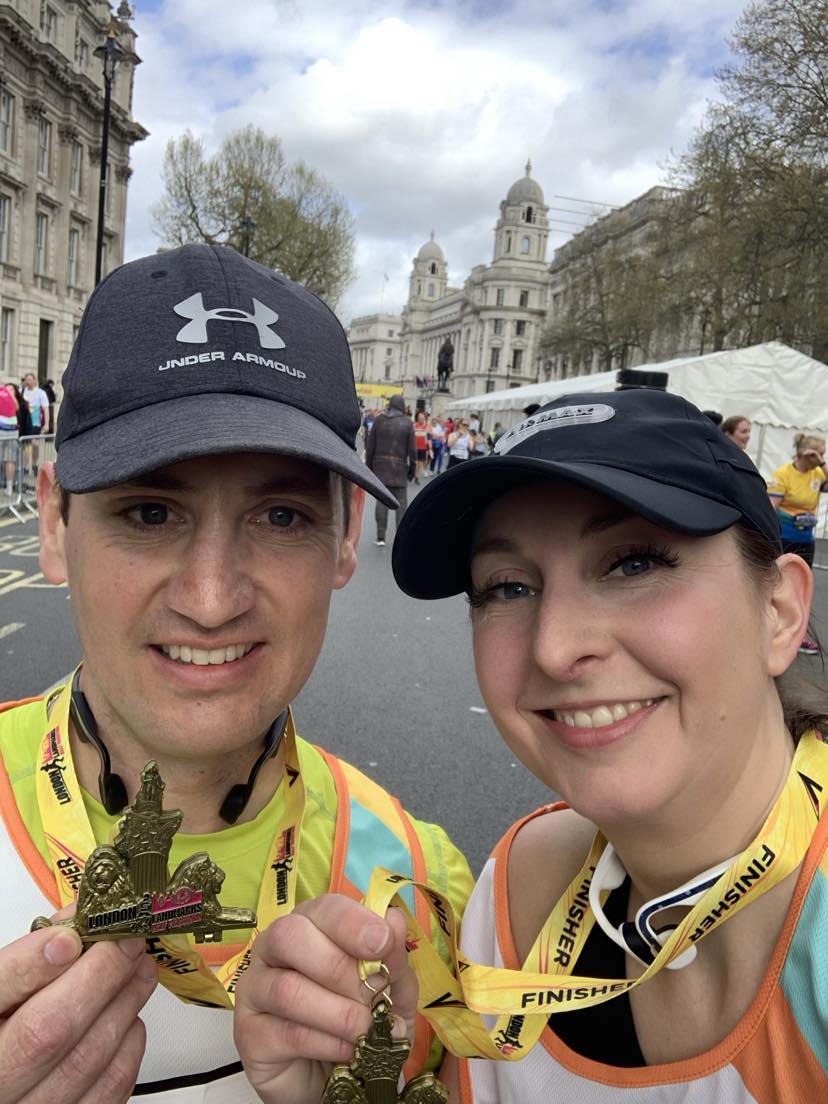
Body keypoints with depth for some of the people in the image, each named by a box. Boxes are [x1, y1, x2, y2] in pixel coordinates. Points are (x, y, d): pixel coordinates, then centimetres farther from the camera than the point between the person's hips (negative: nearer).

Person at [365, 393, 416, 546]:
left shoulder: (379, 419, 0)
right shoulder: (407, 422, -3)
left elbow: (371, 445, 1)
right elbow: (412, 448, -3)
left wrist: (369, 466, 9)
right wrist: (412, 469, 5)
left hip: (380, 466, 1)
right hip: (400, 467, -1)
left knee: (382, 501, 5)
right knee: (401, 503, 6)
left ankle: (380, 537, 5)